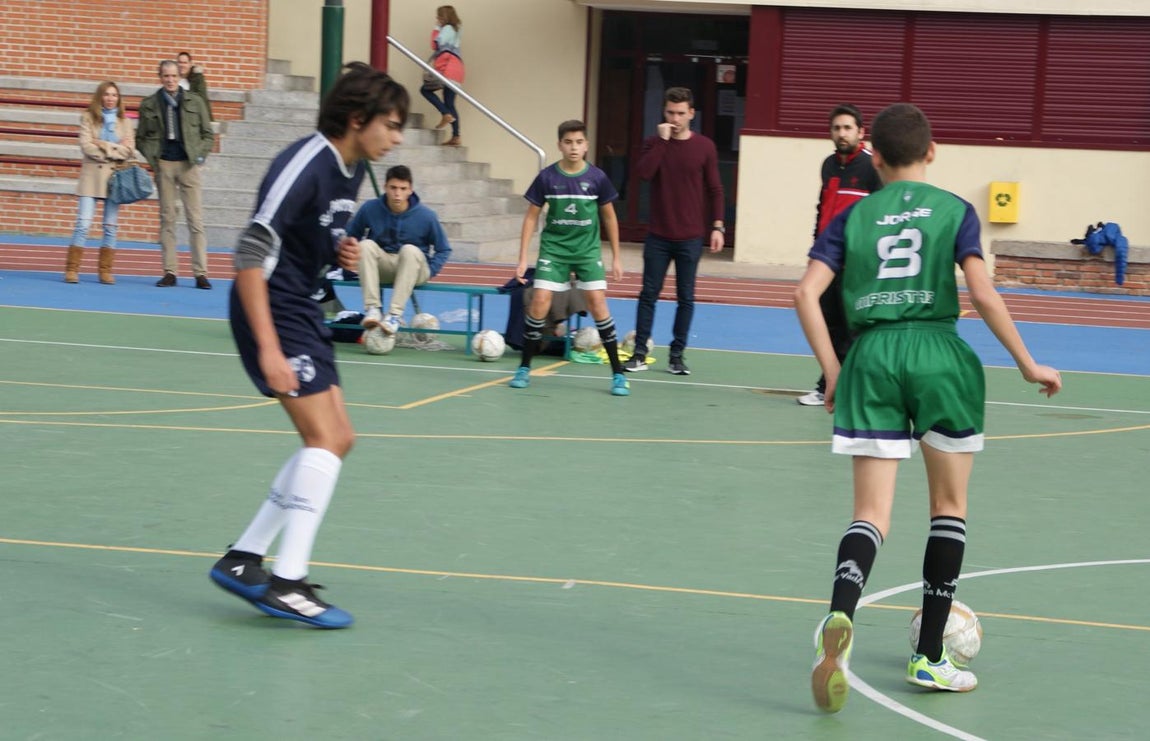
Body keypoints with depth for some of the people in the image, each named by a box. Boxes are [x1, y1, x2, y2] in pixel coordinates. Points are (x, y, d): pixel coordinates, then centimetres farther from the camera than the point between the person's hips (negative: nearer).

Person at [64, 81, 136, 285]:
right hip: (92, 175, -2)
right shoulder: (88, 118, 5)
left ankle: (106, 270, 8)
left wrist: (103, 145, -9)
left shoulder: (124, 122, 9)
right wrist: (115, 149, -8)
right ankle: (72, 269, -5)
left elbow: (130, 151, -1)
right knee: (83, 224, -8)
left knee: (111, 226, 3)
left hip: (115, 176, 2)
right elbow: (86, 146, -6)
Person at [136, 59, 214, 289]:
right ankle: (170, 272, 8)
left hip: (189, 164, -1)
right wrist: (151, 157, -4)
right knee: (167, 219, 4)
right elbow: (141, 137, 12)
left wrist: (200, 155, -4)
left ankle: (200, 273, -3)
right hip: (164, 165, 1)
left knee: (196, 220, -4)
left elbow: (208, 135, 11)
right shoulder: (149, 105, 7)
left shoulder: (195, 102, 7)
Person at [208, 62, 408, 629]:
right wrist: (269, 350, -28)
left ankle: (243, 560, 14)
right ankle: (287, 582, -11)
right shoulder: (304, 166, -21)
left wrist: (345, 254, 0)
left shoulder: (352, 170, 7)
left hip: (304, 311, 10)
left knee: (336, 440, 9)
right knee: (326, 438, -14)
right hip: (271, 311, -10)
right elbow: (250, 257, -24)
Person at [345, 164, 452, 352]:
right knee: (366, 245, -28)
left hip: (412, 268, -2)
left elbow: (443, 250, -2)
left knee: (410, 250, -35)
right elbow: (350, 237, 6)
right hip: (381, 267, 2)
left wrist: (428, 272, -13)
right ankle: (372, 308, -37)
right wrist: (360, 260, -5)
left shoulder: (426, 216, -12)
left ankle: (395, 315, -41)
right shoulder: (370, 209, -9)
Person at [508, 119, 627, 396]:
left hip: (588, 249, 0)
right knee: (539, 303, -10)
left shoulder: (597, 177, -5)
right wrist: (523, 259, -3)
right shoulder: (547, 177, -6)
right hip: (553, 248, 0)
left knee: (598, 304, -9)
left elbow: (609, 217, 7)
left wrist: (616, 257, 8)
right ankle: (524, 368, 7)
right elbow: (531, 217, 1)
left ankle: (618, 374, 0)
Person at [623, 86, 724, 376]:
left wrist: (717, 226, -3)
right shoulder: (654, 143, 3)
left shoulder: (704, 147, 1)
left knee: (686, 297, 3)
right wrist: (662, 140, -15)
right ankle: (639, 353, 8)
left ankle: (677, 355, 11)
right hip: (658, 236, 0)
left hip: (690, 237, 0)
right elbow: (643, 172, -15)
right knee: (649, 293, 2)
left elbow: (714, 189, 3)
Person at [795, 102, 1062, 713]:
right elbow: (983, 294, -7)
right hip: (938, 354, -1)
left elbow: (806, 293, -2)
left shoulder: (853, 217, 9)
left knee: (872, 513, 2)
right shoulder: (955, 211, 4)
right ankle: (930, 659, 16)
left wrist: (833, 373, 4)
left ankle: (839, 617, -28)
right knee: (949, 506, 14)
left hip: (871, 356, 1)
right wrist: (1028, 365, 0)